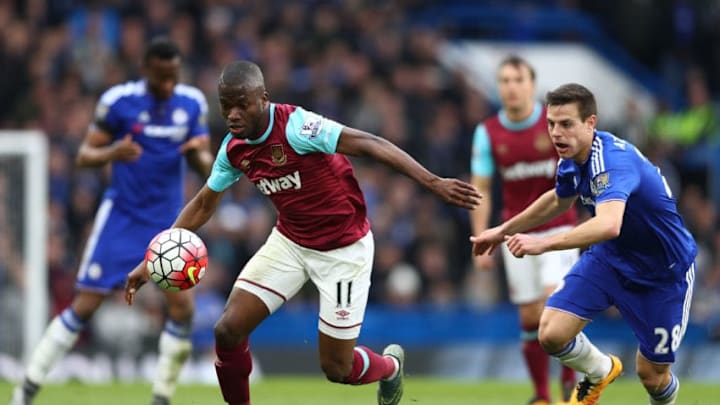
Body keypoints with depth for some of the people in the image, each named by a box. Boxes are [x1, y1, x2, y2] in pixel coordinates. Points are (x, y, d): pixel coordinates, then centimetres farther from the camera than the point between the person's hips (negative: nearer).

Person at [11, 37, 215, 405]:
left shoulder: (193, 103, 0)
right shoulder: (118, 100, -9)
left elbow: (203, 165, 5)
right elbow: (84, 155, -6)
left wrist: (201, 155, -20)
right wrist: (112, 153, -28)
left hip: (169, 221, 3)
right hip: (121, 217, -3)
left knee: (183, 306, -12)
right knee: (86, 303, -7)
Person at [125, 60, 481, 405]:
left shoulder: (296, 126, -26)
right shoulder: (234, 148, -5)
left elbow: (371, 145, -31)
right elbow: (204, 204, 10)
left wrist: (432, 182, -40)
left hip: (343, 249, -6)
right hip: (290, 242, 6)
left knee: (336, 368, 1)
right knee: (228, 330, -9)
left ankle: (390, 365, 36)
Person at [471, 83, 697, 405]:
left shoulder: (613, 161, -34)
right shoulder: (572, 157, -8)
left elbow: (608, 225, -54)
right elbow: (559, 200, 17)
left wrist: (543, 243, -60)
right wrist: (504, 230, 20)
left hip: (663, 271, -6)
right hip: (609, 258, 6)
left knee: (652, 375, 2)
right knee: (552, 334, -11)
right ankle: (599, 372, 21)